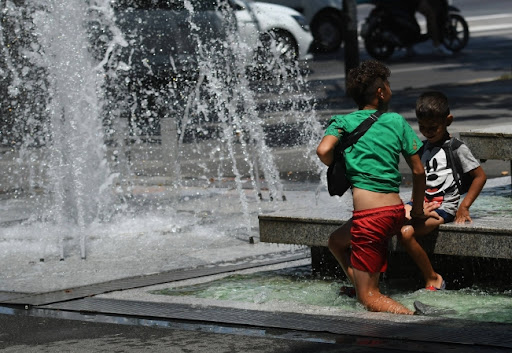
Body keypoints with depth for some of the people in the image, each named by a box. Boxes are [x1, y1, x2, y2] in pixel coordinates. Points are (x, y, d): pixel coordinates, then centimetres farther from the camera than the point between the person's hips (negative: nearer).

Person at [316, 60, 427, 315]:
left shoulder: (344, 122, 2)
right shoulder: (397, 121, 9)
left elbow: (323, 151, -18)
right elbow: (418, 171, 8)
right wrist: (417, 211, 20)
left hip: (370, 215, -5)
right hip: (396, 211, 5)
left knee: (369, 298, 1)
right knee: (336, 241, 33)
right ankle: (360, 287, 29)